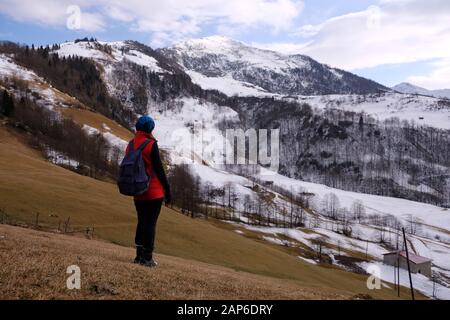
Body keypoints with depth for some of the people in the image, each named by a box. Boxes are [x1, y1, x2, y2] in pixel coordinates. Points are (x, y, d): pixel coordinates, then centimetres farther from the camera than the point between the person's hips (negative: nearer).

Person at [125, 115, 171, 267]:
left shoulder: (130, 145, 7)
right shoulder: (151, 145, -13)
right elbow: (159, 169, -14)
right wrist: (167, 189, -7)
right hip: (154, 192, -6)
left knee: (141, 222, 17)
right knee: (150, 223, 1)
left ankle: (139, 255, 23)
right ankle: (147, 258, 6)